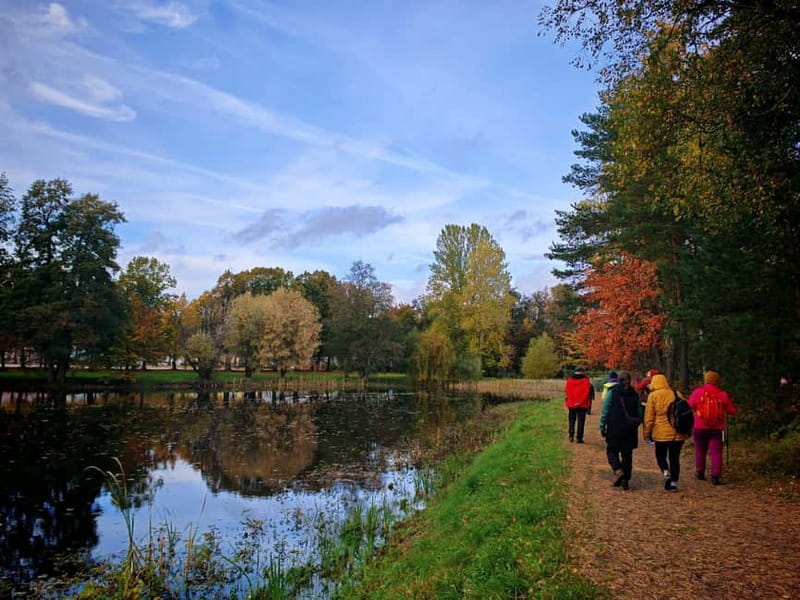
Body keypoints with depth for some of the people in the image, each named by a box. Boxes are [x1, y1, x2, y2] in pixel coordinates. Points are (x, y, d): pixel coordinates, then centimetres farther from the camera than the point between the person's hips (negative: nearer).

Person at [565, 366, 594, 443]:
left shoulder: (569, 380, 0)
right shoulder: (585, 380, -6)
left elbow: (566, 391, -2)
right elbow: (587, 392, -10)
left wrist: (571, 400, 1)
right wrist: (581, 401, -6)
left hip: (571, 404, 2)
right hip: (582, 404, -2)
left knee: (572, 420, 17)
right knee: (581, 421, 5)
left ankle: (571, 435, 8)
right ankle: (579, 438, 3)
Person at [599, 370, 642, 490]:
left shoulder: (612, 392, -5)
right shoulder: (635, 395, 5)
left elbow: (605, 412, -6)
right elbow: (639, 414, 10)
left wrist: (602, 427, 0)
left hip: (614, 428, -3)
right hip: (630, 430, 3)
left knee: (612, 451, 8)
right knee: (627, 454, 10)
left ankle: (619, 472, -15)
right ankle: (626, 480, 10)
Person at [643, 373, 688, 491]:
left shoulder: (653, 396, -6)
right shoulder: (677, 394, 6)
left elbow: (649, 416, -7)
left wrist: (647, 432, 2)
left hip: (661, 433, -3)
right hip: (678, 433, 3)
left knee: (660, 455, 14)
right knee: (674, 457, 11)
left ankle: (666, 473, -9)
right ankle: (674, 482, 10)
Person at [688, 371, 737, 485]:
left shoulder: (697, 392, -6)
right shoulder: (723, 394, -4)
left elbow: (690, 406, -1)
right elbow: (732, 411, 2)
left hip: (700, 427, 1)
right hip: (716, 428, 0)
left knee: (700, 450, 16)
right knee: (716, 452, 2)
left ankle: (700, 472, 26)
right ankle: (715, 476, -5)